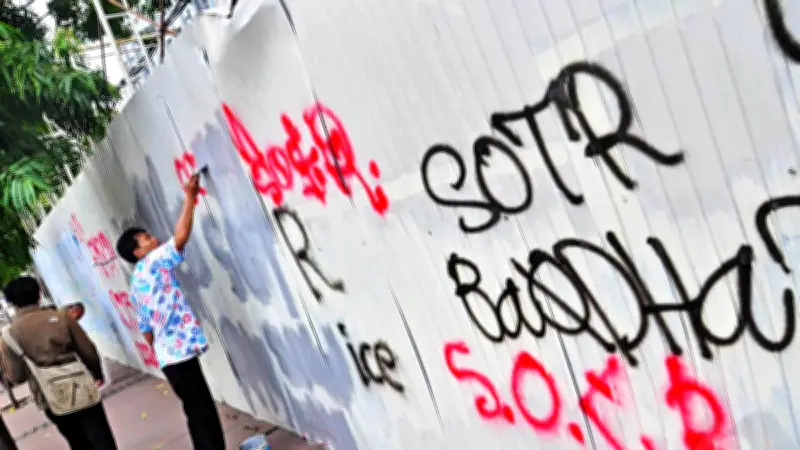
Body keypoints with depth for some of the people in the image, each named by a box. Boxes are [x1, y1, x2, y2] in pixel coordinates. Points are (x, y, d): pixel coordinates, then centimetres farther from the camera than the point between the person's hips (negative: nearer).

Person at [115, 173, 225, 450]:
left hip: (169, 355, 9)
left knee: (200, 412, 15)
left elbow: (145, 329, 20)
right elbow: (181, 236, -21)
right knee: (201, 414, -6)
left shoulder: (136, 285, 17)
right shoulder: (154, 263, -8)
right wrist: (190, 196, -16)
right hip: (180, 352, -9)